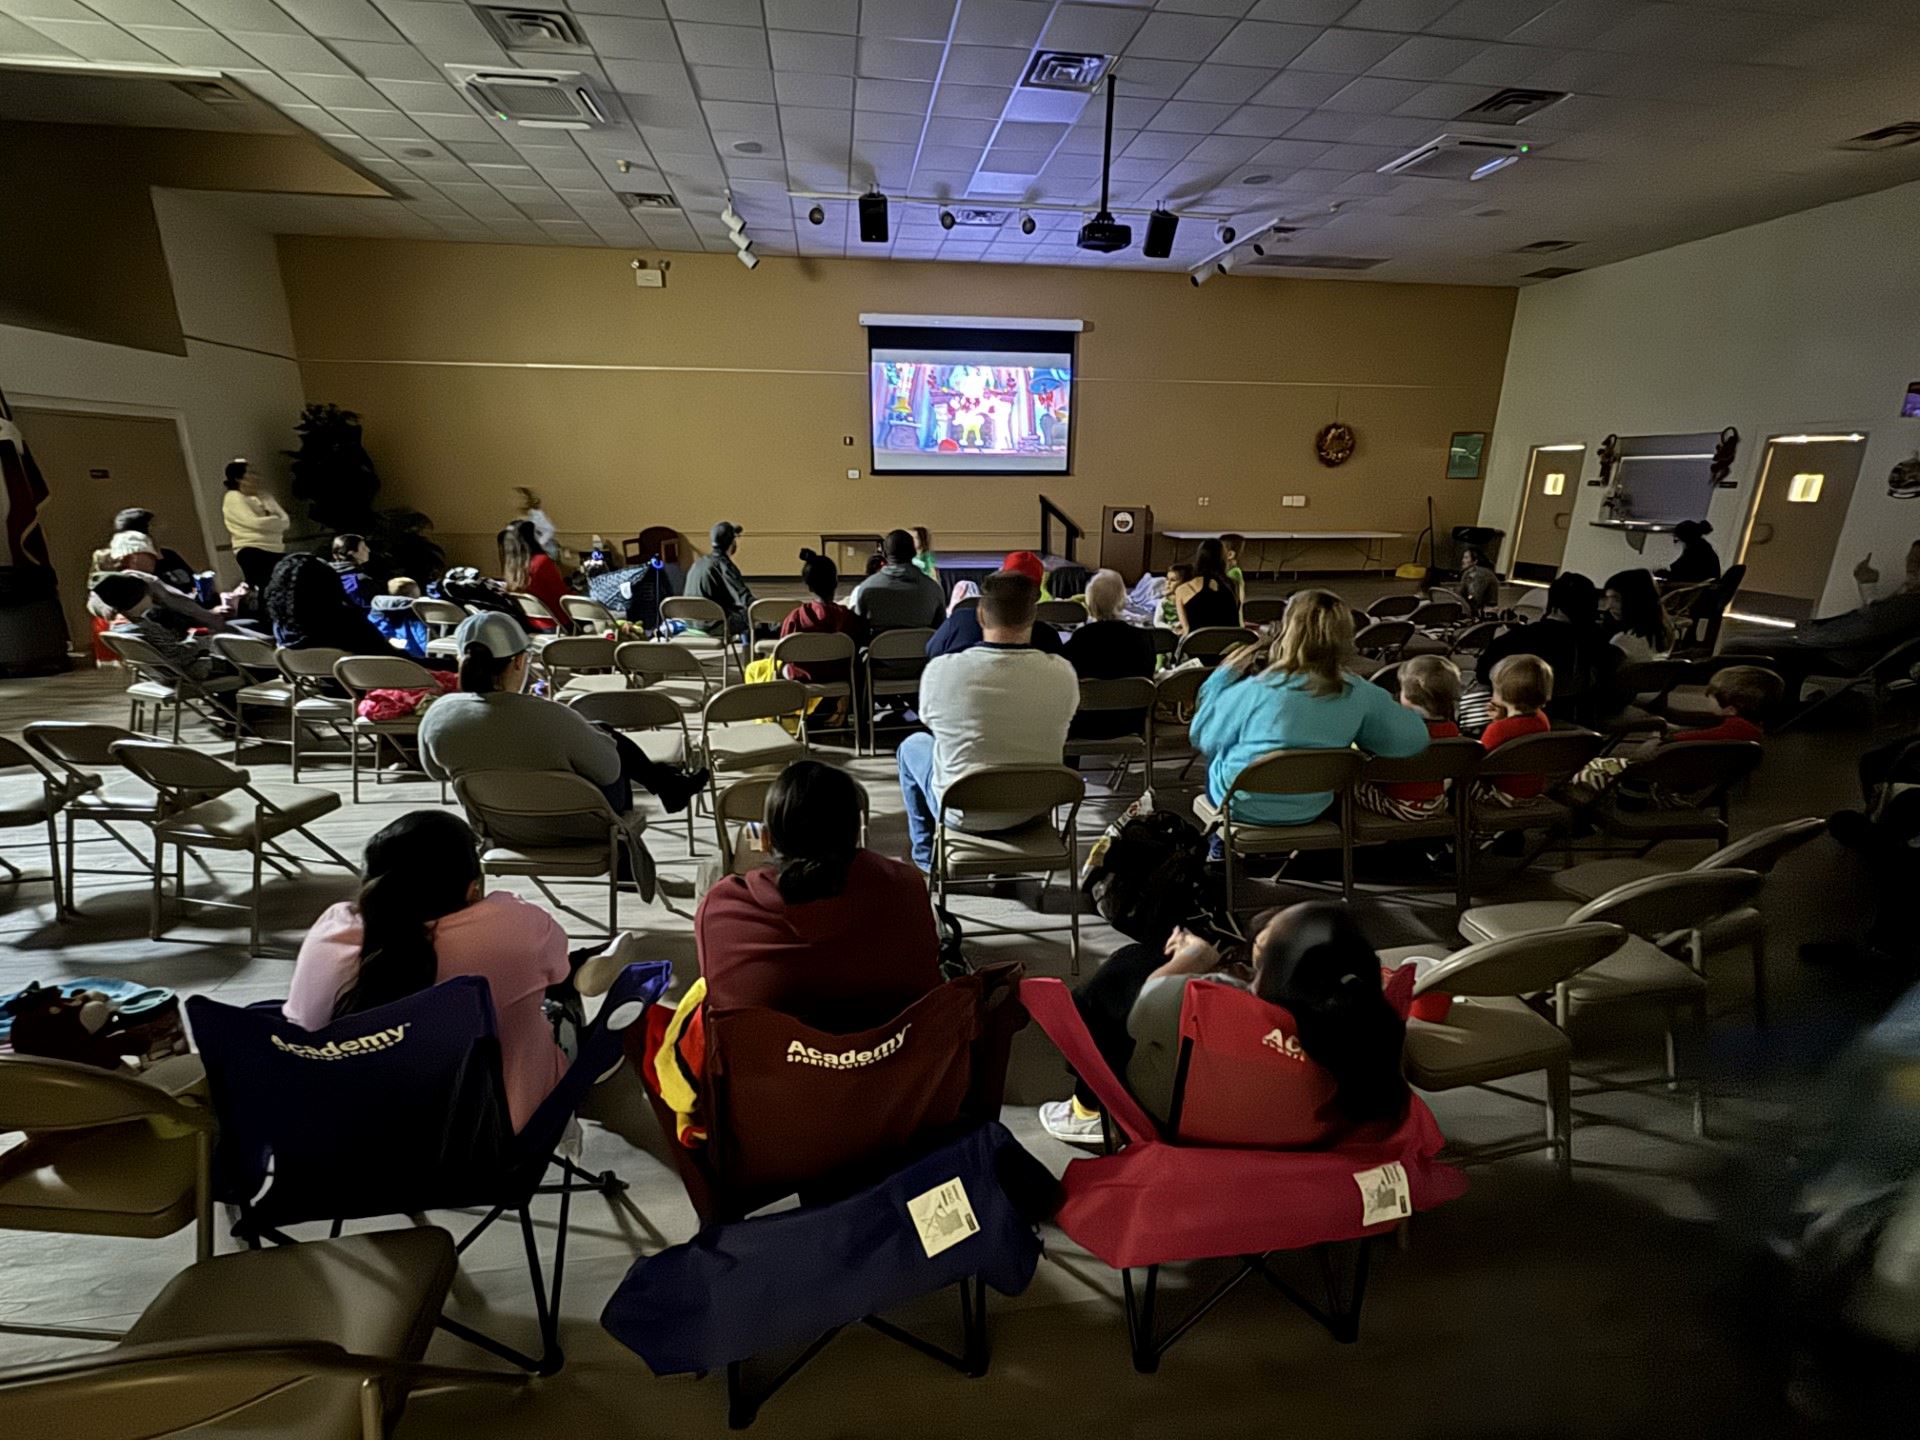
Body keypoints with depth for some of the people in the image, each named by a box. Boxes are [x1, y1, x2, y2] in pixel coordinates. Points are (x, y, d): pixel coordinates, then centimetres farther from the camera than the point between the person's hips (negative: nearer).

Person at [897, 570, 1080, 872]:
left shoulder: (940, 670, -22)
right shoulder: (1062, 673, -17)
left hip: (962, 813, -2)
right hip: (1034, 810, 3)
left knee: (913, 744, 26)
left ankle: (928, 856, 39)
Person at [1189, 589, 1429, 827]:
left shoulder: (1257, 690, -28)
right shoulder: (1358, 693, -17)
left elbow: (1204, 737, -14)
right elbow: (1415, 738, -5)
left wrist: (1226, 672, -6)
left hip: (1244, 808, -3)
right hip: (1308, 812, 4)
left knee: (1217, 756, 30)